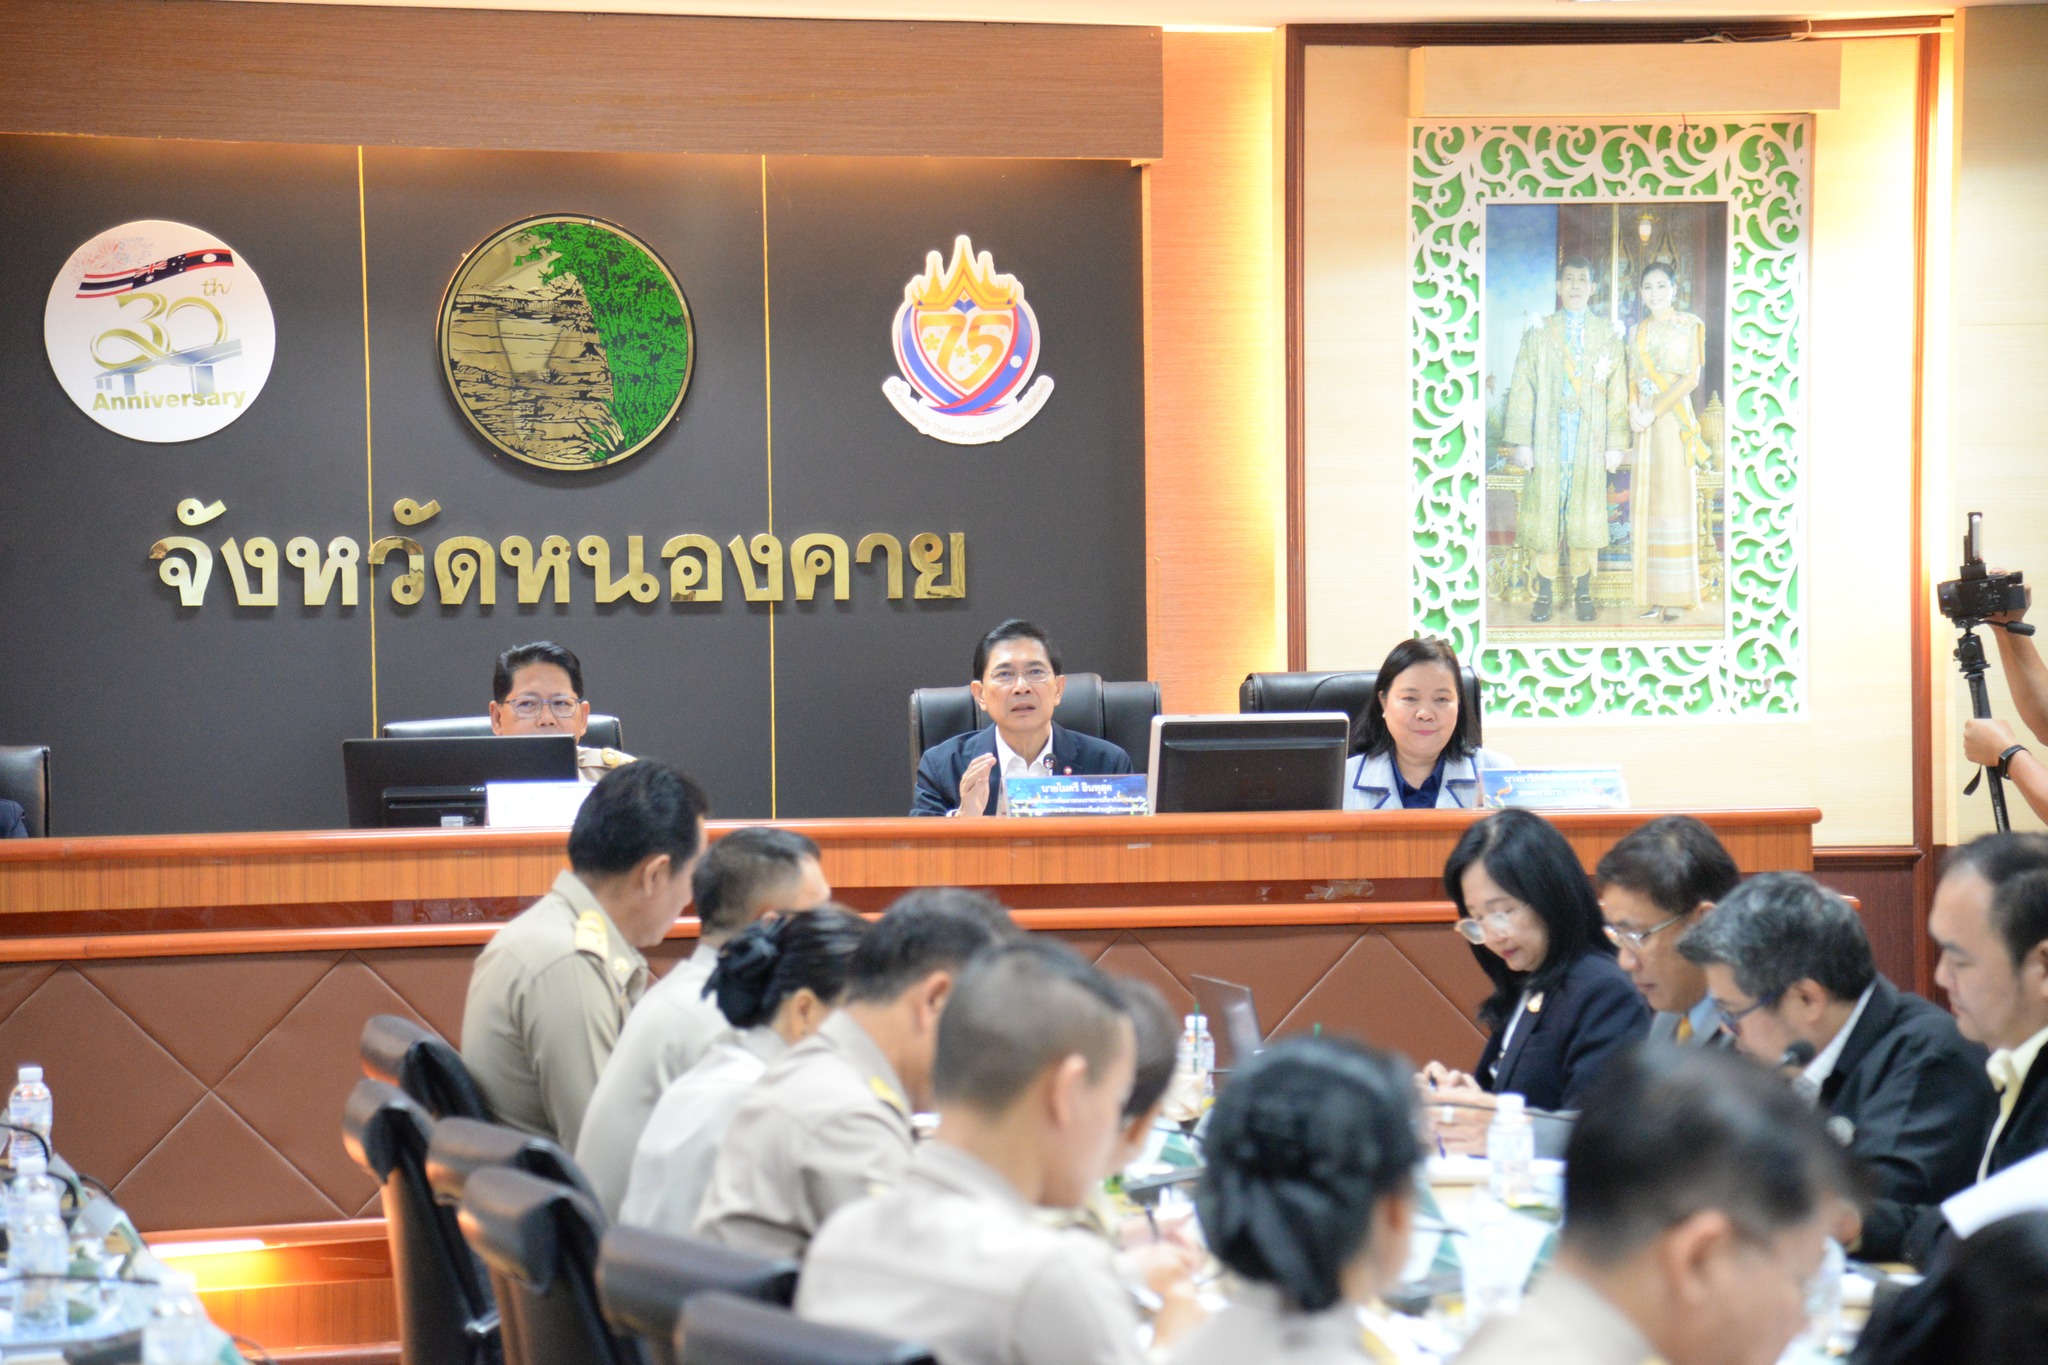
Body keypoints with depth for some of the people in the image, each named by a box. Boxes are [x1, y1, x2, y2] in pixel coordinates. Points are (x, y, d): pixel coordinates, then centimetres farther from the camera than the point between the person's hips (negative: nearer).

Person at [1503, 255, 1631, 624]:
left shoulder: (1607, 334, 9)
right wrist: (1521, 441, -4)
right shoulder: (1539, 333, 7)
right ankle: (1544, 596, 5)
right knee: (1544, 514, -1)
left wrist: (1616, 442, -1)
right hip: (1548, 437, 0)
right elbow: (1522, 389, 3)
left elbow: (1617, 391, 6)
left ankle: (1583, 594, 10)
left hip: (1590, 438, 0)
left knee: (1585, 517, 2)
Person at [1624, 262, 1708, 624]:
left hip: (1674, 420, -5)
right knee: (1646, 503, 2)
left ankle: (1676, 597, -5)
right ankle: (1655, 597, 4)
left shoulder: (1688, 326, 0)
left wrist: (1654, 411, -14)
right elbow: (1633, 379, 14)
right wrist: (1633, 408, -7)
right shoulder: (1637, 332, 16)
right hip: (1644, 423, 5)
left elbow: (1690, 378, -7)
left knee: (1673, 497, -7)